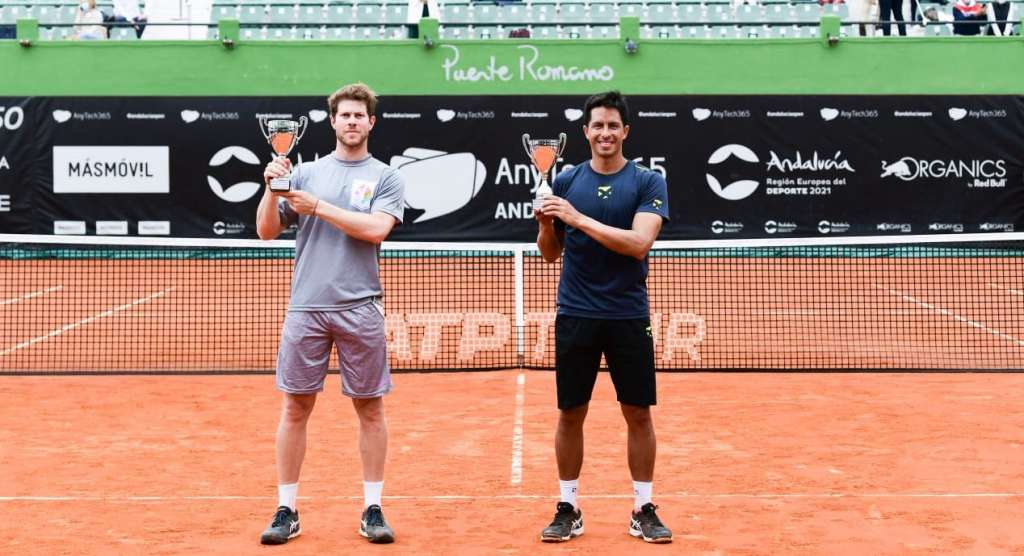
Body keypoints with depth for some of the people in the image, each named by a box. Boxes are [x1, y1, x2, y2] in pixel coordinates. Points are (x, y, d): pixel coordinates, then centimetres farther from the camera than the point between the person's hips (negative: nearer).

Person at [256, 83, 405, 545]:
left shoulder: (385, 177, 4)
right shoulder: (306, 173, 10)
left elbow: (376, 229, -12)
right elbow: (267, 231, 8)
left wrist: (319, 206, -13)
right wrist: (272, 188, -9)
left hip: (360, 309, -1)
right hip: (306, 306, 1)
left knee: (370, 408, 4)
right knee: (295, 407, 3)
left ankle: (372, 510, 13)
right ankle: (286, 511, 12)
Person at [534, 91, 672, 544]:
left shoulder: (648, 182, -2)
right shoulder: (566, 182, 5)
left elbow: (639, 243, -17)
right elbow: (551, 253, 11)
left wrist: (580, 219, -21)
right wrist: (546, 225, -11)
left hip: (629, 317, -1)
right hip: (575, 316, 1)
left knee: (638, 414, 4)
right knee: (570, 414, 5)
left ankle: (643, 510, 16)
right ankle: (568, 509, 16)